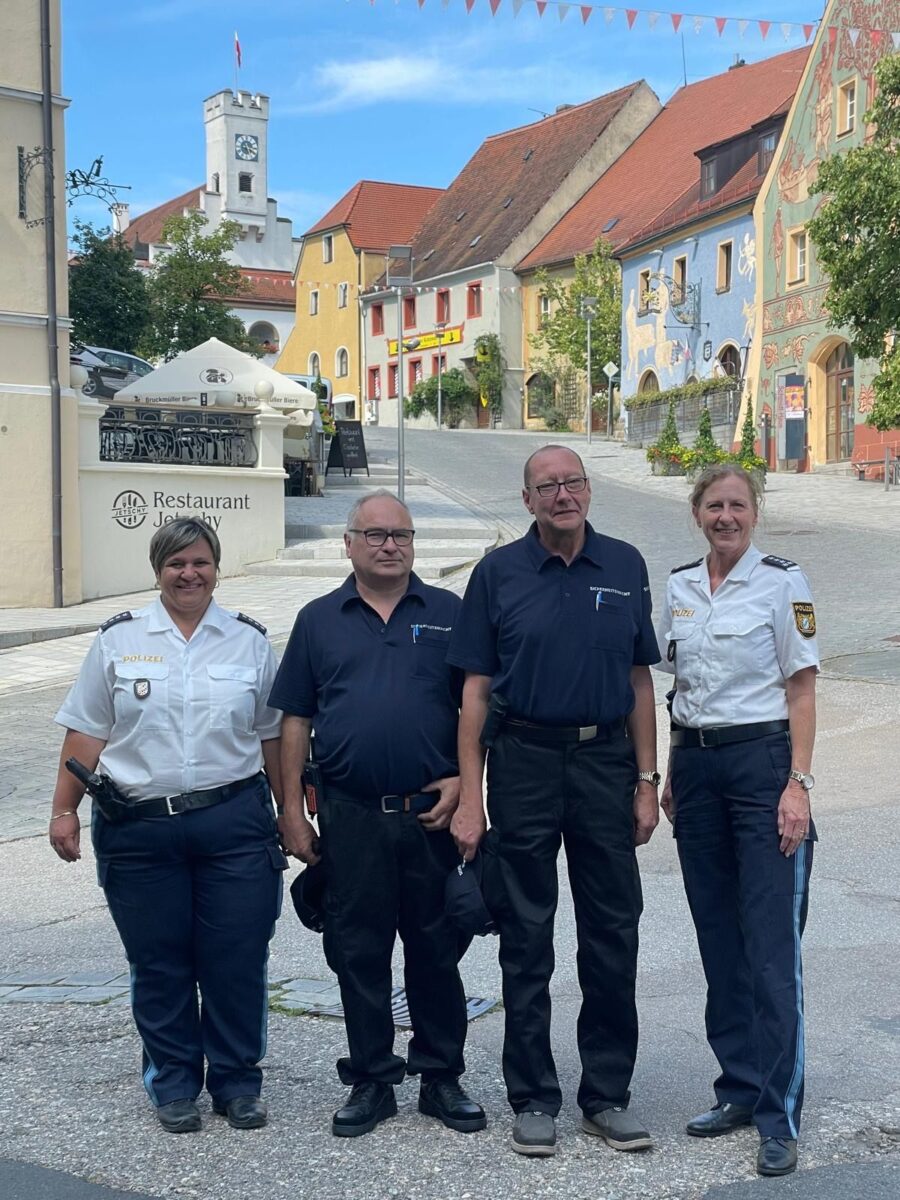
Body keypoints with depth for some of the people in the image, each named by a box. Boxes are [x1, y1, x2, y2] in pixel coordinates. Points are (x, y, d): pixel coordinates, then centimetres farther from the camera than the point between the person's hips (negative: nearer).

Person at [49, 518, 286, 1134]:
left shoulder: (250, 640, 7)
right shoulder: (119, 640, 5)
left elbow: (273, 737, 11)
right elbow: (87, 733, 5)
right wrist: (65, 810, 1)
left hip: (234, 824, 0)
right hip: (140, 831, 0)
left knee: (237, 960, 2)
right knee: (159, 965, 7)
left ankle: (238, 1081, 19)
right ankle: (174, 1086, 23)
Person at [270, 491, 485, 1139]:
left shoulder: (448, 613, 6)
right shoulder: (319, 620, 8)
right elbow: (295, 719, 8)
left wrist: (461, 779, -7)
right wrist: (292, 810, 4)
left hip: (432, 812, -1)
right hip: (350, 816, 1)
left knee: (436, 950, 7)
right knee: (358, 952, 7)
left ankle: (441, 1077, 21)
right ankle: (371, 1081, 20)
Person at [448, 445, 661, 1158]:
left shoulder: (625, 568, 6)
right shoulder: (499, 573, 1)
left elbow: (640, 682, 9)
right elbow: (476, 690, 0)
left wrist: (647, 781, 4)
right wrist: (469, 797, -5)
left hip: (606, 761, 2)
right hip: (524, 763, -2)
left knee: (613, 936, 6)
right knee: (526, 939, 6)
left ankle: (608, 1095, 20)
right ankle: (533, 1098, 18)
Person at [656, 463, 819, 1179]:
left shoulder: (782, 582, -5)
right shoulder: (679, 589, 10)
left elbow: (802, 690, -6)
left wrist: (798, 784, -13)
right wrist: (672, 775, 11)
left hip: (762, 760, -5)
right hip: (695, 764, 6)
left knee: (772, 944, -7)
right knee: (719, 939, 10)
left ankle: (779, 1117, -3)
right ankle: (741, 1090, 20)